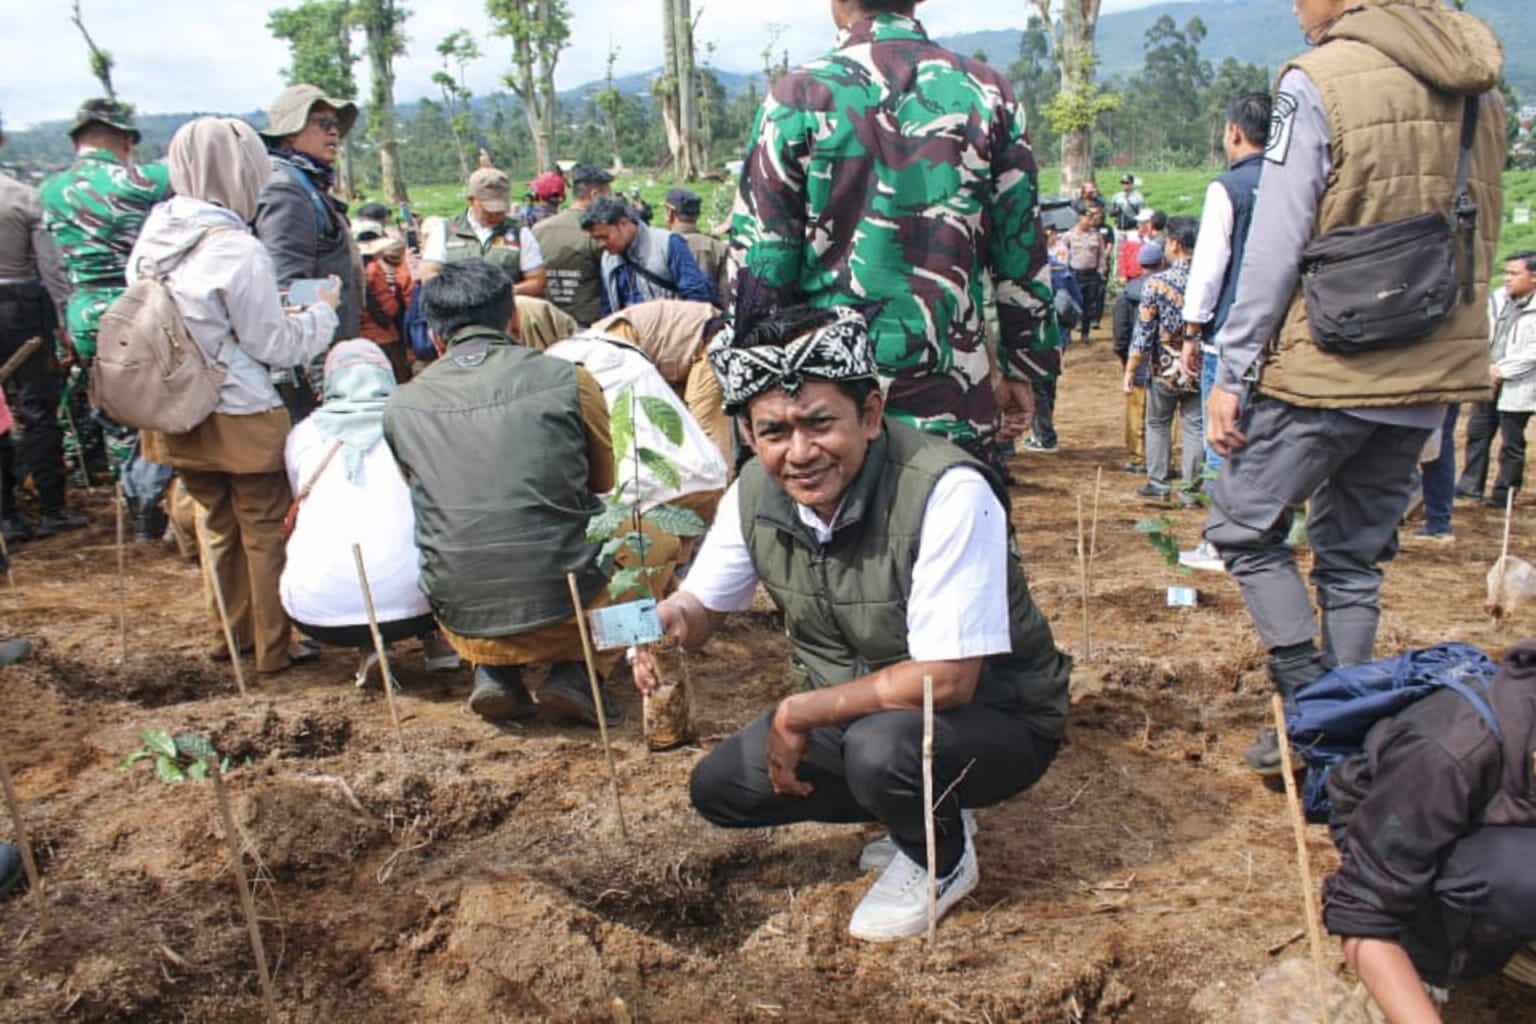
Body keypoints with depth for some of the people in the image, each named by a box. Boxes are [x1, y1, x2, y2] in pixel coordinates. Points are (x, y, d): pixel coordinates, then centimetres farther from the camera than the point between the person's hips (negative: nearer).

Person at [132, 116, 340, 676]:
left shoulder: (153, 238, 1)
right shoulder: (237, 251, -21)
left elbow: (193, 323, 10)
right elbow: (274, 345, -14)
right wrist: (321, 311, 3)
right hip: (242, 419, -7)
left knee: (216, 524, 20)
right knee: (263, 531, 8)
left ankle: (230, 633, 34)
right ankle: (273, 647, 18)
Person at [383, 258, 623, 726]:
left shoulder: (401, 406, 2)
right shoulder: (568, 379, -4)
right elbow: (604, 481, 13)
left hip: (465, 625, 3)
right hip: (568, 610, -3)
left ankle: (495, 674, 14)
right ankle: (578, 671, 8)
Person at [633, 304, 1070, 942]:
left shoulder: (947, 491, -32)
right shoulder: (757, 491, -11)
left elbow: (946, 680, -32)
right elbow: (703, 604, 1)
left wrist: (799, 713, -25)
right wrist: (672, 619, -24)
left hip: (990, 717, -7)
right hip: (852, 715, 7)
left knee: (883, 745, -36)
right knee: (719, 789, -1)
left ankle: (942, 861, 0)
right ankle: (929, 810, 13)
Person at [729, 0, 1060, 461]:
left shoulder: (799, 97, -5)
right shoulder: (987, 92, 2)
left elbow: (758, 262, -4)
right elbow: (1022, 250, 5)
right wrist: (1020, 370, 15)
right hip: (954, 398, 2)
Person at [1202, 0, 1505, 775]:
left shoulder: (1319, 81, -10)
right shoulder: (1476, 85, 11)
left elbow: (1274, 249, -13)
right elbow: (1480, 240, 14)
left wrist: (1231, 373, -8)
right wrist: (1439, 340, 21)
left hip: (1327, 370, -7)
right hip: (1434, 373, 7)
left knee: (1243, 525, 9)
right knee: (1355, 558, 16)